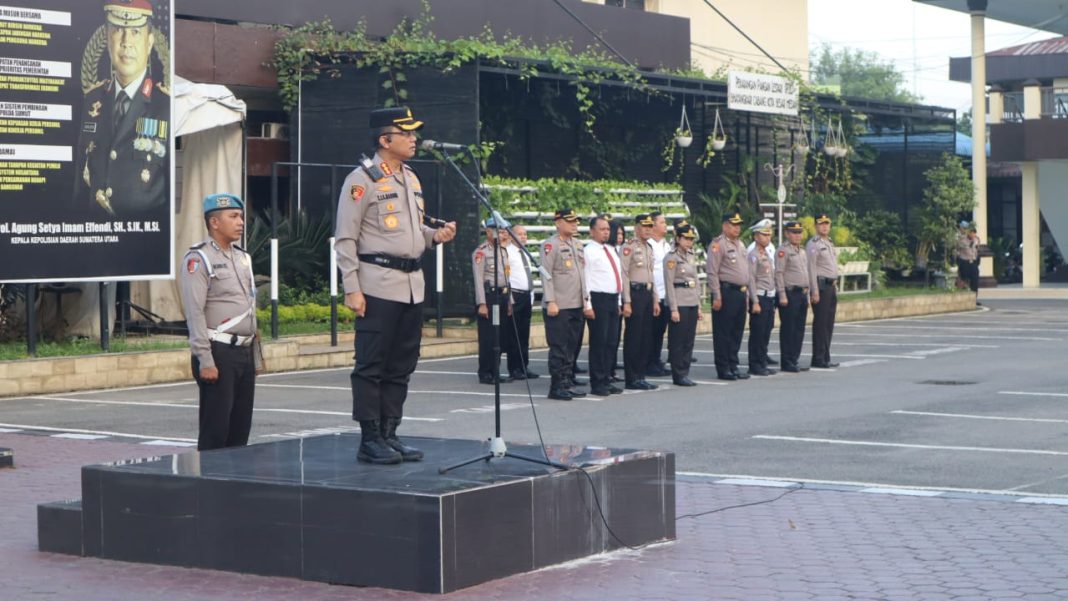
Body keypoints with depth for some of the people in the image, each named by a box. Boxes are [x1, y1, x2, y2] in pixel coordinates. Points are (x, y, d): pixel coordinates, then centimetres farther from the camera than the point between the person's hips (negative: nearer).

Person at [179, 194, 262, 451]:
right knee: (215, 431, -6)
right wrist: (205, 360, -19)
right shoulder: (198, 259, -8)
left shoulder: (243, 258, 17)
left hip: (245, 352, 7)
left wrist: (256, 357, 18)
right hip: (219, 352, -7)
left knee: (241, 429, 9)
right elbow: (195, 313, -14)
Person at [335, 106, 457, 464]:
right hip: (378, 284, -8)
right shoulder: (362, 181, -7)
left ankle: (389, 435, 18)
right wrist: (352, 289, -14)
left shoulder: (411, 179, 16)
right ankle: (370, 440, 1)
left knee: (401, 366, 10)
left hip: (412, 284, 8)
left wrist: (435, 235, 6)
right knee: (371, 366, -4)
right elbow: (345, 239, -9)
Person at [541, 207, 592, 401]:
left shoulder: (575, 245, 18)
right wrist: (551, 302, -18)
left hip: (576, 305, 8)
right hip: (559, 307, -8)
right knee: (558, 348, -5)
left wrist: (586, 302, 17)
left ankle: (568, 383, 15)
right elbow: (546, 275, -12)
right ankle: (557, 387, -1)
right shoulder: (551, 245, -7)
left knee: (571, 347, 10)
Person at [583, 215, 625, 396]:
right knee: (598, 342, -5)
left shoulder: (611, 250, 18)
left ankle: (606, 380, 16)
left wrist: (618, 301, 19)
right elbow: (586, 279, -12)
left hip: (613, 300, 8)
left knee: (611, 342, 9)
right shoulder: (589, 251, -8)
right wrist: (588, 305, -17)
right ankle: (597, 383, -1)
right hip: (599, 300, -8)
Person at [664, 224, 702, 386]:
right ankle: (679, 375, 1)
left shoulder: (691, 256, 15)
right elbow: (669, 284, -11)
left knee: (689, 341, 7)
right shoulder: (671, 257, -7)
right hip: (679, 303, -7)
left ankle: (685, 373, 13)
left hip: (692, 303, 7)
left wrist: (698, 306, 15)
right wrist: (673, 309, -16)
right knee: (678, 341, -3)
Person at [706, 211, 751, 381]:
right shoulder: (718, 244, -9)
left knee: (737, 332, 11)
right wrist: (717, 296, -18)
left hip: (741, 293, 8)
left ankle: (733, 366, 18)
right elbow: (712, 272, -14)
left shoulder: (740, 245, 18)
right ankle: (723, 369, 2)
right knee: (723, 333, -2)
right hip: (726, 292, -8)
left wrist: (746, 294, 19)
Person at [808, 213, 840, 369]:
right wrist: (815, 292, -19)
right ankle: (818, 359, -2)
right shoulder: (813, 244, -9)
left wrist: (836, 286, 18)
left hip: (831, 286, 9)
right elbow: (811, 269, -14)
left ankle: (825, 358, 15)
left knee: (829, 324, 10)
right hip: (821, 286, -9)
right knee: (820, 324, -6)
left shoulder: (830, 243, 18)